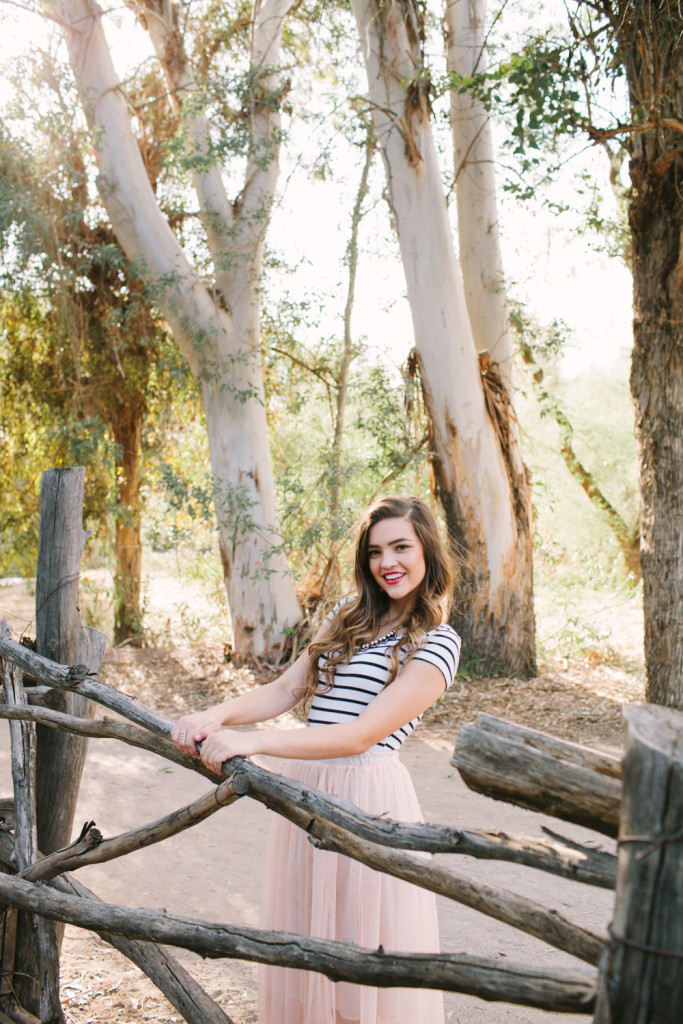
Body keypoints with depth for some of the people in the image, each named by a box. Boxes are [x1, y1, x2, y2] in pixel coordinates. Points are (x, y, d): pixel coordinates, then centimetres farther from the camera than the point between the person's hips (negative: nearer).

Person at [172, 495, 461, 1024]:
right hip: (304, 786, 6)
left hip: (368, 796, -6)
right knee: (306, 938, 15)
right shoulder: (348, 615, 13)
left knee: (367, 948, 5)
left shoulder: (437, 643, -8)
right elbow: (286, 690, 8)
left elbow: (363, 734, -18)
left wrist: (252, 741, -26)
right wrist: (216, 715, -12)